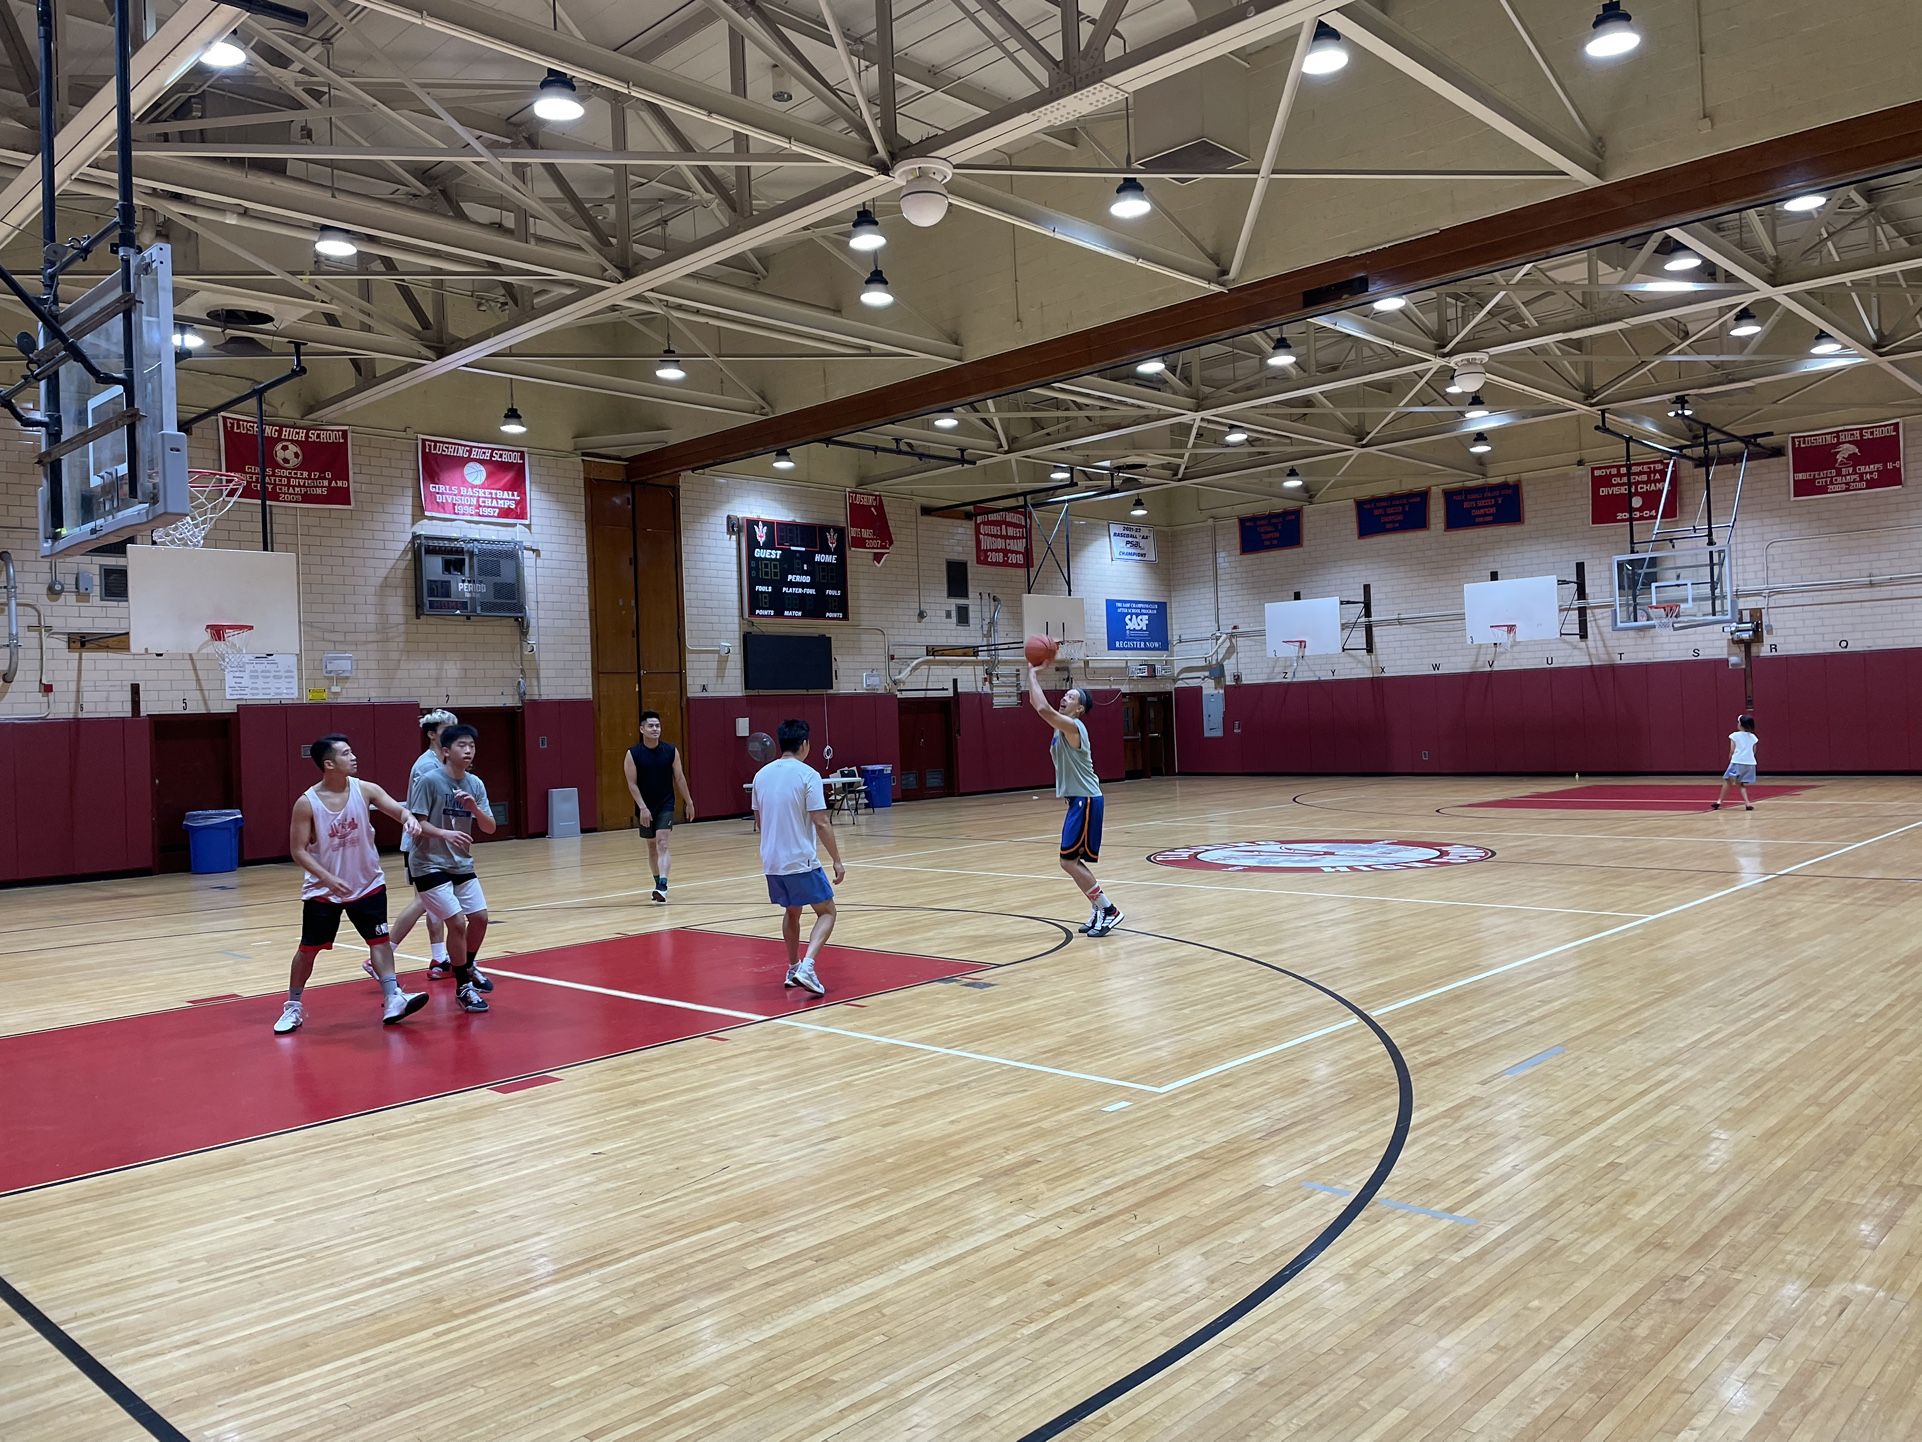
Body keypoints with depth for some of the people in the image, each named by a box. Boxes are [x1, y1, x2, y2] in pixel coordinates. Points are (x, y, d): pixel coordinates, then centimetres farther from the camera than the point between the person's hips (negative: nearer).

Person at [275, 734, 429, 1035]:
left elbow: (398, 809, -18)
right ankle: (293, 1007, 23)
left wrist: (408, 818, -43)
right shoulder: (307, 803, -16)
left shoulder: (365, 790, -9)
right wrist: (328, 878, -26)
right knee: (308, 949, 7)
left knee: (379, 939, -3)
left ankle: (392, 1001, -2)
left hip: (368, 884, 2)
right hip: (323, 890, -2)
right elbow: (298, 850, -14)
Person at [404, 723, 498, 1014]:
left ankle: (469, 967, 37)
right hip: (430, 865, -6)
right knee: (457, 922, -11)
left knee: (480, 917, 9)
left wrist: (474, 808, -19)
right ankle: (463, 987, 5)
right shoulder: (429, 780, -16)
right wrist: (445, 833, -34)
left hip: (461, 864, 6)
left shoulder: (475, 784, 1)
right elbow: (415, 823, -18)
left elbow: (490, 828, 0)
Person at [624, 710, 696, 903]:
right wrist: (642, 807, -17)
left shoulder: (671, 751, -4)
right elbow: (632, 784, -9)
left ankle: (662, 886, -24)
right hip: (645, 807, 1)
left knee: (662, 844, -14)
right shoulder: (633, 754, -8)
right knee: (651, 846, 13)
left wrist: (689, 802, 5)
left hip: (666, 805, -1)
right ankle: (658, 882, 29)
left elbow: (679, 778, 3)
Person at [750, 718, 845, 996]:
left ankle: (793, 968, 30)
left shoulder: (762, 774, 6)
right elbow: (821, 823, -14)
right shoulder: (807, 775, -12)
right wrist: (837, 860, -8)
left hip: (771, 861, 6)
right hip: (801, 860, -6)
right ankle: (807, 966, -14)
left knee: (791, 911, 25)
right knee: (827, 912, 4)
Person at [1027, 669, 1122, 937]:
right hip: (1079, 800, 10)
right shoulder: (1062, 726, 12)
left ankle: (1108, 911, -4)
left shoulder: (1072, 726, -18)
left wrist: (1032, 675, -21)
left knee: (1068, 860, -10)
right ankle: (1100, 909, 20)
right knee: (1072, 860, 13)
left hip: (1085, 801, -10)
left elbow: (1043, 709, -27)